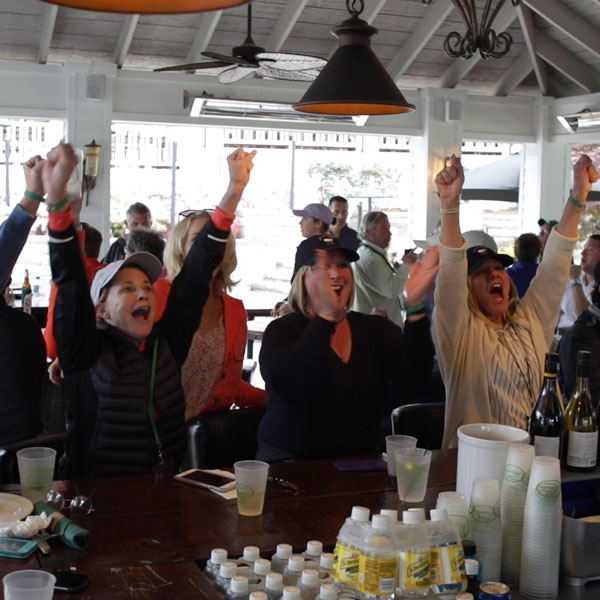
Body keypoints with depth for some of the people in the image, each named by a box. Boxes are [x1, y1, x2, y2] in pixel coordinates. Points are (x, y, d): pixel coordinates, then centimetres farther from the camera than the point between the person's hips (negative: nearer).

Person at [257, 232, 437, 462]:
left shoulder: (375, 328, 7)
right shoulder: (282, 330, -4)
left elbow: (413, 374, -10)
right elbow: (289, 388, -25)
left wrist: (415, 307, -23)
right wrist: (327, 315, -33)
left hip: (360, 461, 4)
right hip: (291, 464, -4)